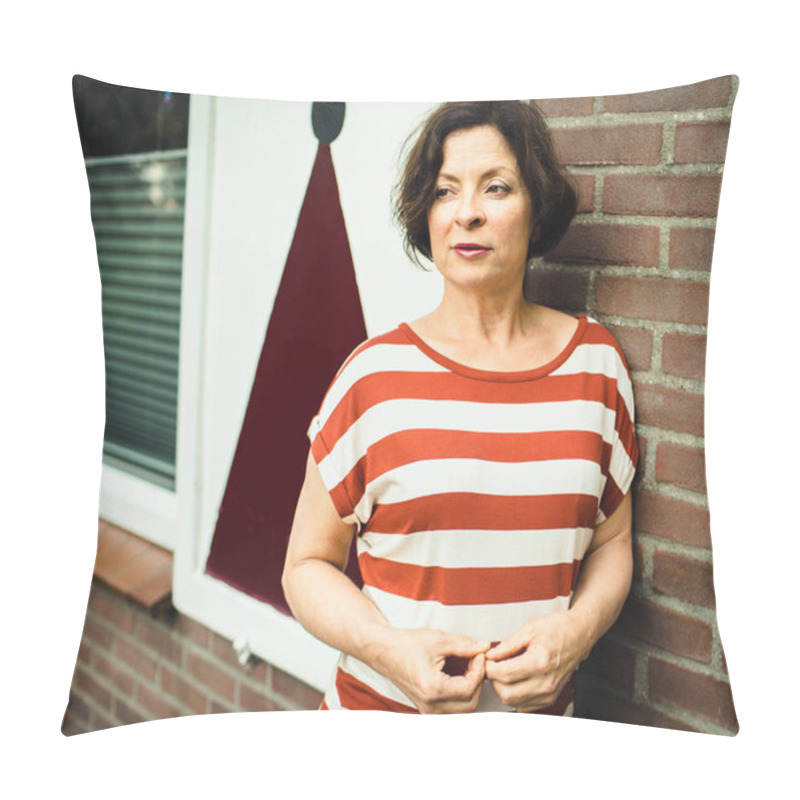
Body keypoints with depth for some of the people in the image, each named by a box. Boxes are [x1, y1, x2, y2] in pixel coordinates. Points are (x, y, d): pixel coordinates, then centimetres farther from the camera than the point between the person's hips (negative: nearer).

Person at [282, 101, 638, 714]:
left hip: (541, 710, 2)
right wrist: (389, 647, -21)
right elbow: (308, 563, -4)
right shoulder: (374, 374, -10)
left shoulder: (596, 360, -2)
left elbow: (612, 542, 4)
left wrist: (575, 630, -14)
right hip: (382, 705, -2)